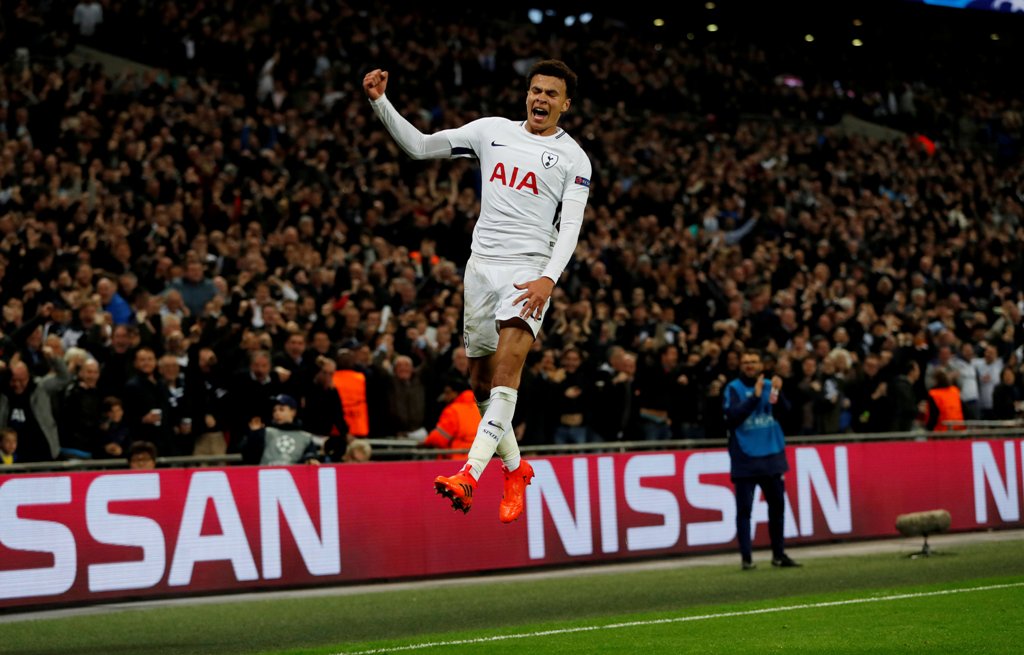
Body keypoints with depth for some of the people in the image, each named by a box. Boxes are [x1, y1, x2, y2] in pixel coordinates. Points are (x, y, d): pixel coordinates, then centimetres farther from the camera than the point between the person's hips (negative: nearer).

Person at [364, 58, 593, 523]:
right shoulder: (492, 131, 12)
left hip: (530, 270, -4)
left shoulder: (573, 158, 2)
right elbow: (419, 146, 15)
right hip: (482, 263, 4)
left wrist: (549, 278, -22)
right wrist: (380, 102, 3)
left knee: (507, 369, -23)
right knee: (481, 382, 6)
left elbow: (570, 227, -6)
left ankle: (470, 475, -35)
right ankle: (515, 468, 27)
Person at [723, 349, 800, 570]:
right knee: (744, 508, -4)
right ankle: (746, 557, -3)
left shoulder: (769, 385, 10)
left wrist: (778, 393, -17)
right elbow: (732, 417, -14)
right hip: (745, 458, -4)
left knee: (777, 504, 9)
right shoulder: (734, 388, -1)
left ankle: (779, 554, 19)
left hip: (772, 456, 4)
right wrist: (755, 397, -19)